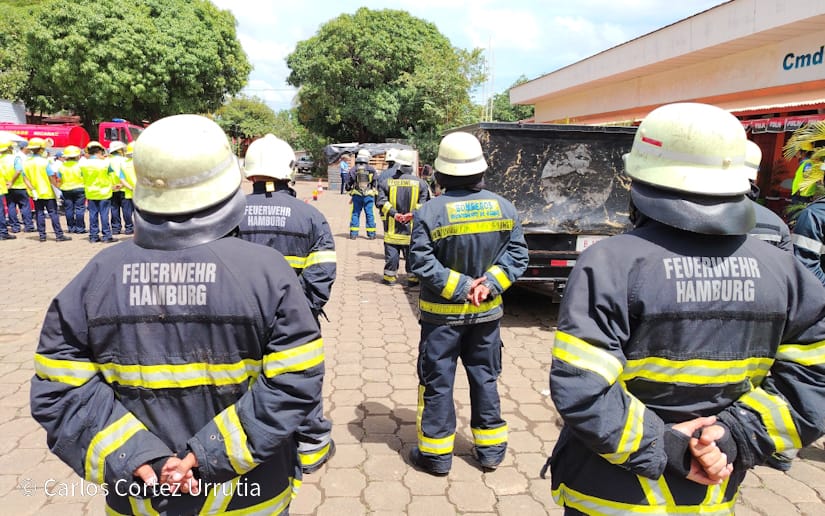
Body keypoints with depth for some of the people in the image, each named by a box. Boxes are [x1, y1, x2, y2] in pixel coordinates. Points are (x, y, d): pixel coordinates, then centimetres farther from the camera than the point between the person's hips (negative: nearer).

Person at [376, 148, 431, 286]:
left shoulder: (386, 181, -3)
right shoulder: (420, 183, -3)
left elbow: (381, 202, -9)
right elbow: (424, 203, -9)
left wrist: (394, 213, -14)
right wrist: (412, 213, -15)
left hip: (392, 227, 0)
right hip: (413, 227, 0)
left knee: (391, 252, 10)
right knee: (412, 253, 10)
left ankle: (390, 277, 16)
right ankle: (413, 278, 15)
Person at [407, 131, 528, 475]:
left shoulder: (430, 212, -15)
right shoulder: (503, 207, -3)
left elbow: (422, 263, -19)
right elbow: (517, 254, -5)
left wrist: (460, 287, -14)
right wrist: (488, 285, -11)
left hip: (441, 315, -3)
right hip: (487, 313, 4)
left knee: (437, 382, 10)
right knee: (485, 378, 17)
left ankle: (436, 453, 21)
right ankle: (490, 450, 28)